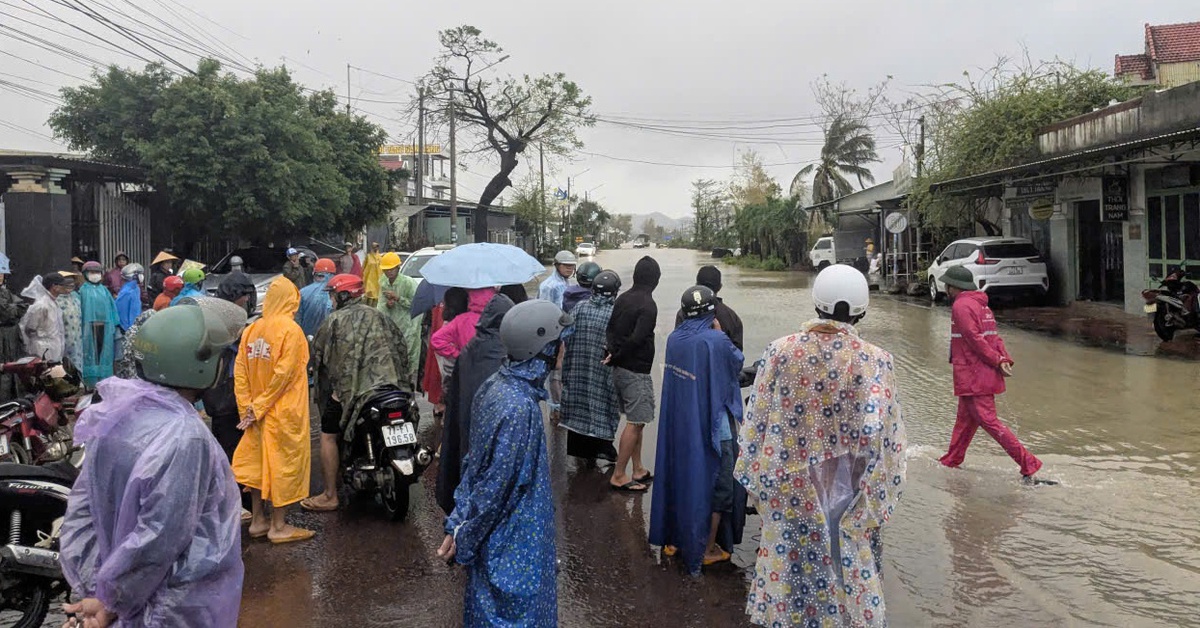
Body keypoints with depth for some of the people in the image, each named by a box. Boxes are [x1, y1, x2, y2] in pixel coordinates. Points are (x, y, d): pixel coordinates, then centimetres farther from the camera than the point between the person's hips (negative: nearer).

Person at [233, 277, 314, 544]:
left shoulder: (251, 329, 4)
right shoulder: (291, 330, -14)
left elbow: (240, 372, 2)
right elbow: (283, 373, -18)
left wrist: (247, 407, 3)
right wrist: (259, 407, -10)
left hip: (258, 411, 6)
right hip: (284, 412, -6)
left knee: (257, 462, 15)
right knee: (283, 462, 2)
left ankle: (257, 520, 25)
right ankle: (279, 526, 9)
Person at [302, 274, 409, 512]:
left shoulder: (336, 320, 2)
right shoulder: (380, 317, 17)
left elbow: (316, 353, 6)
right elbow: (401, 348, 13)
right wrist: (397, 375, 23)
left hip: (349, 388, -6)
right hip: (391, 384, 6)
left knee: (329, 435, 6)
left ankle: (330, 496, 6)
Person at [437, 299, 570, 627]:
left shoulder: (496, 385, -1)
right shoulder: (519, 408, -30)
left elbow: (477, 464, 5)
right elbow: (495, 485, -24)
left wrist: (459, 523, 10)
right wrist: (464, 539, -11)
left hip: (496, 534, 9)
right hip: (514, 544, -8)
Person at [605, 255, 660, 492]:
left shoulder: (623, 298, 9)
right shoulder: (648, 305, -17)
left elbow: (610, 328, 7)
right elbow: (636, 339, -24)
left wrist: (614, 353, -5)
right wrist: (616, 358, -12)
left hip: (620, 370, 9)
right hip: (636, 371, -9)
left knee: (635, 421, 17)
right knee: (635, 423, -3)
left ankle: (638, 470, 23)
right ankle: (618, 476, 0)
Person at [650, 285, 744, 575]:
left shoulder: (674, 338, -4)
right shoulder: (716, 341, -21)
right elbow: (738, 363, -3)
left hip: (677, 422, 6)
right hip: (712, 424, -6)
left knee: (678, 476, 19)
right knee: (714, 484, 10)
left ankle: (672, 539, 31)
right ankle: (707, 549, 19)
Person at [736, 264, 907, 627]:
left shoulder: (781, 350, -8)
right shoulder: (875, 360, -11)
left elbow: (756, 422, -4)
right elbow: (879, 433, -14)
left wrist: (757, 479, 8)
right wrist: (878, 496, 0)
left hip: (789, 488, 1)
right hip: (844, 492, -1)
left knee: (789, 565, 16)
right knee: (846, 569, 15)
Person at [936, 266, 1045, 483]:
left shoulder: (961, 306, -13)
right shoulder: (980, 304, 18)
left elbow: (975, 338, -20)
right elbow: (994, 337, 10)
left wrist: (997, 361, -15)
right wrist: (1004, 359, -1)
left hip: (973, 376, -10)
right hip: (984, 375, 10)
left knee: (988, 421, -9)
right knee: (965, 419, 19)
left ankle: (1028, 465, -12)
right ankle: (951, 461, 32)